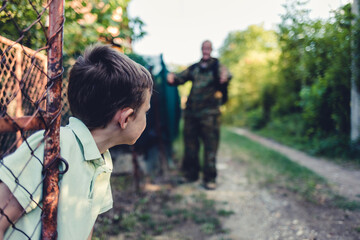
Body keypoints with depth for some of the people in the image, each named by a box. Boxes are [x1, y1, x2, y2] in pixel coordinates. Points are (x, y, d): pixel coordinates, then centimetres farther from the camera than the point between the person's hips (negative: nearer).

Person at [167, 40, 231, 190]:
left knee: (210, 144, -4)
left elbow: (225, 75, -16)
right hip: (191, 112, 4)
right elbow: (181, 77, 13)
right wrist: (172, 78, -10)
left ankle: (209, 178, 4)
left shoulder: (217, 66, 2)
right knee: (190, 143, 10)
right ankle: (190, 174, 25)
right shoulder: (194, 68, 15)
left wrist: (225, 77, -41)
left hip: (209, 113, -4)